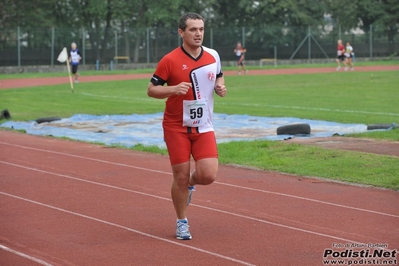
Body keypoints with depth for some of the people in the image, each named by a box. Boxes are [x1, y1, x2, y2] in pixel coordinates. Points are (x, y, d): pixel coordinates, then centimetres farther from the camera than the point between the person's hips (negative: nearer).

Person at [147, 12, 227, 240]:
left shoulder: (213, 56, 1)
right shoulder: (170, 60, -12)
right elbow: (151, 90, -8)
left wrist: (220, 88, -3)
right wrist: (174, 89, -26)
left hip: (204, 127, 3)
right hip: (177, 127, -3)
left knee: (208, 175, -10)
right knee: (180, 176, -1)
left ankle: (191, 183, 27)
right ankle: (182, 223, 20)